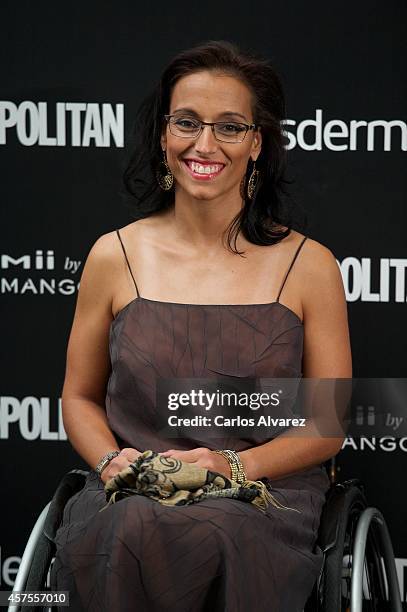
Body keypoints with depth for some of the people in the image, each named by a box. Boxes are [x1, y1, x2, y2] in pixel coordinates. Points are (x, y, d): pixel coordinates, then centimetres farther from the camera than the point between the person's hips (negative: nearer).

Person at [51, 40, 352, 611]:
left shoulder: (308, 265, 4)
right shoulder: (114, 256, 8)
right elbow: (80, 398, 16)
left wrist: (236, 465, -11)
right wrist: (112, 461, -7)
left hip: (264, 499, -1)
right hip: (129, 498, 1)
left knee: (209, 542, -37)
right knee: (123, 541, -35)